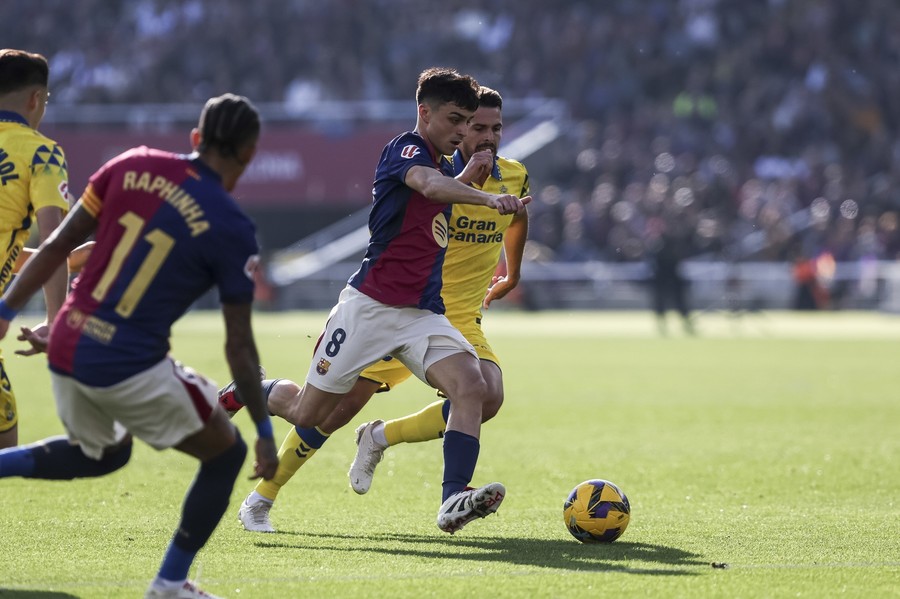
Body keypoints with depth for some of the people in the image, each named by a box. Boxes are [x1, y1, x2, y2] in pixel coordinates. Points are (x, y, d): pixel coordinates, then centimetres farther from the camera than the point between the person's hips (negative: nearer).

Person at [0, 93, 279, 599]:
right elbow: (239, 347, -6)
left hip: (66, 347, 6)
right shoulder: (232, 230, -9)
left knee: (103, 454, 33)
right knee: (226, 454, 15)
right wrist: (266, 433, 2)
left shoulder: (134, 165, 3)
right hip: (131, 367, -6)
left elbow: (59, 244, 4)